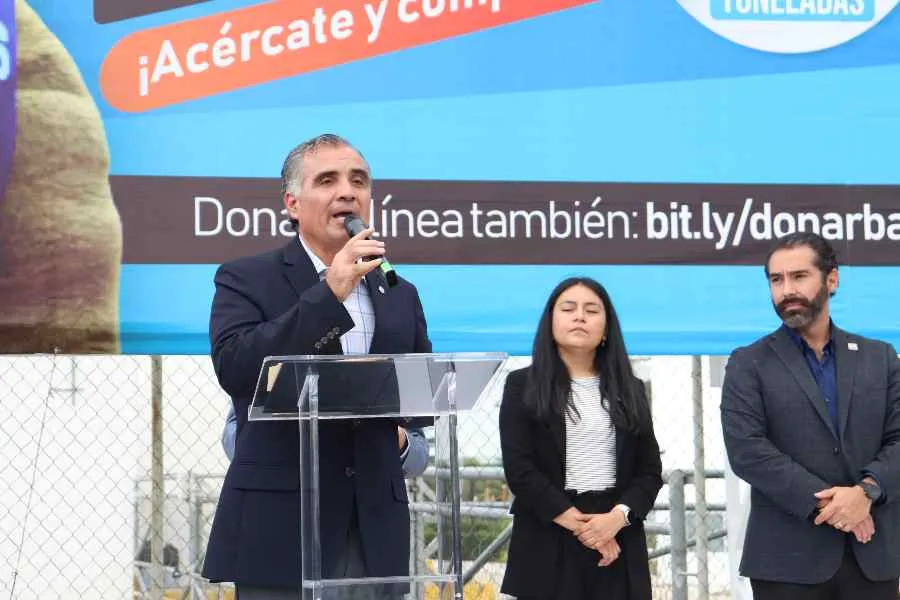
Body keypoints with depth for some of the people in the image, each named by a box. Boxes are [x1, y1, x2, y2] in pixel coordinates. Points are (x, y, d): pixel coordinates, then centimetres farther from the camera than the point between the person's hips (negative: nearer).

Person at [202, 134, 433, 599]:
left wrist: (399, 429, 7)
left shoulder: (400, 295, 17)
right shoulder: (245, 280, 2)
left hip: (374, 536, 5)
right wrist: (329, 293, -18)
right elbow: (234, 368, -16)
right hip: (279, 533, -4)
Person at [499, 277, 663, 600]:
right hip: (548, 542, -3)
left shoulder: (629, 390, 14)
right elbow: (519, 469, -5)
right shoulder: (523, 386, 5)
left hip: (618, 540, 3)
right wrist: (576, 523, -13)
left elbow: (650, 469, 8)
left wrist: (617, 517, -11)